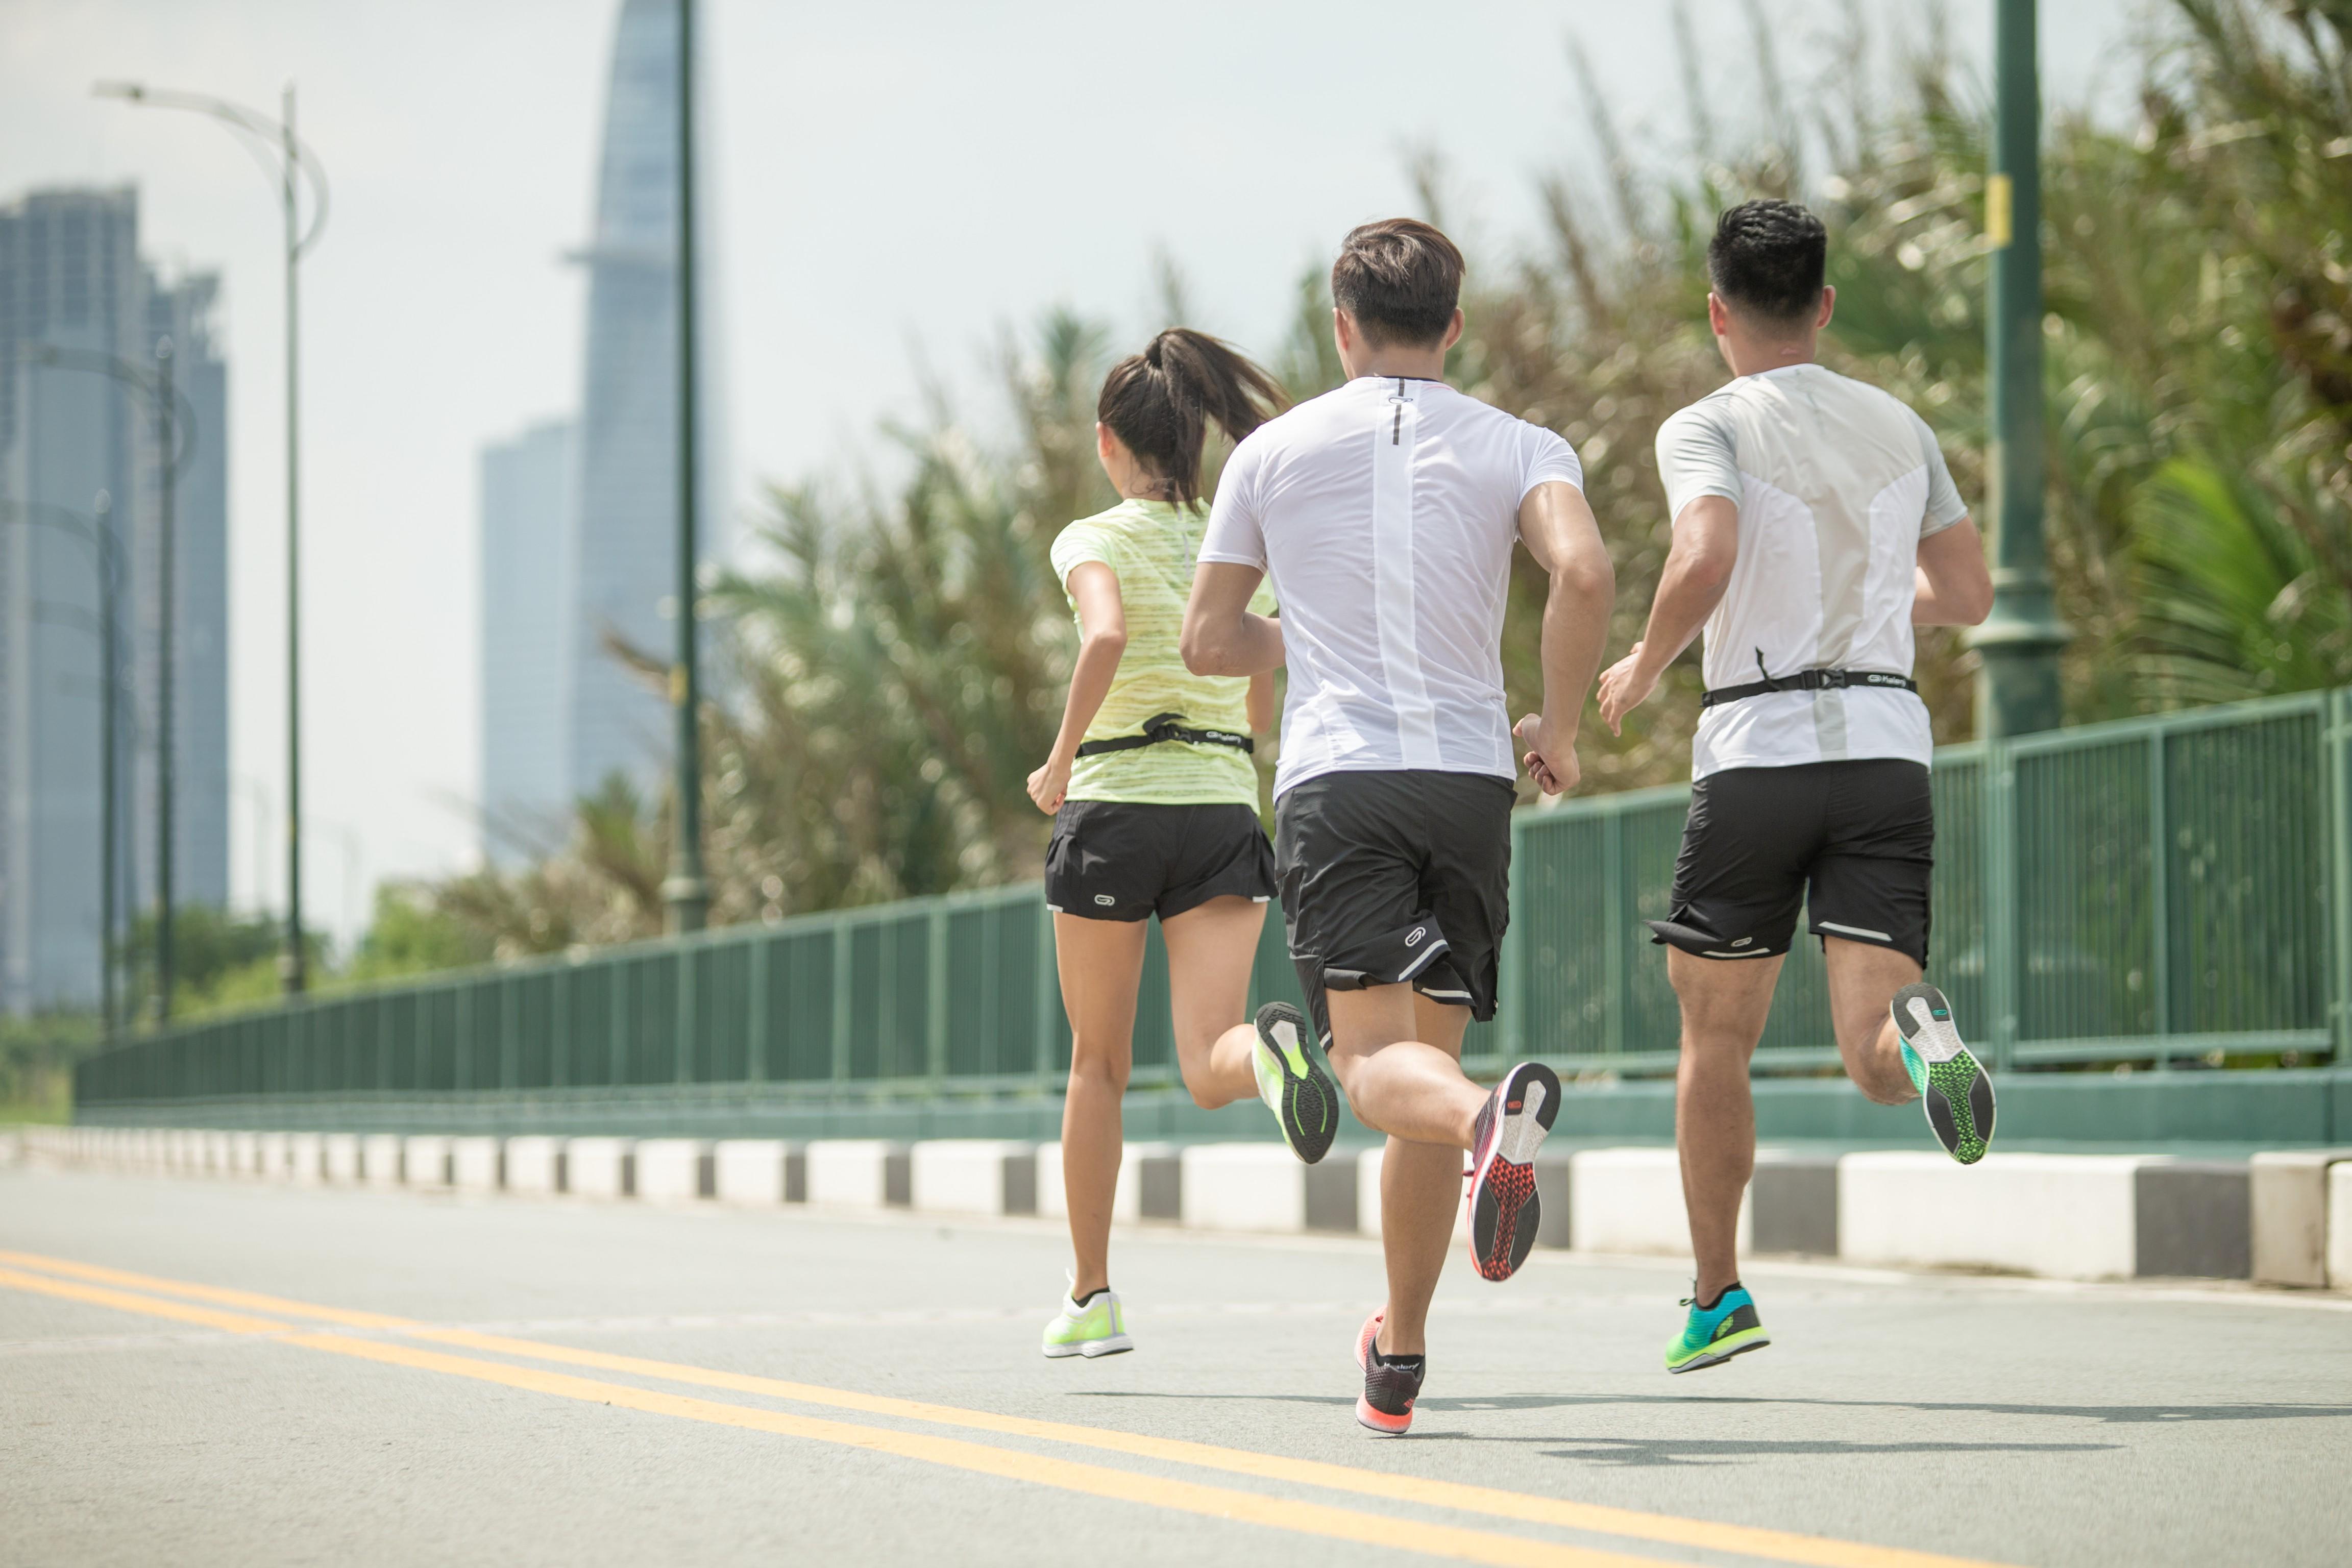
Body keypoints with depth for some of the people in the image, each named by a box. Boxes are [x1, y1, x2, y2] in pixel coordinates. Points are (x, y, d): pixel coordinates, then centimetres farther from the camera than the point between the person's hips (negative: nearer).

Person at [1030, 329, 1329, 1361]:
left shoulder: (1094, 540, -3)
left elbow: (1106, 632, -25)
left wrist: (1061, 758, -14)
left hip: (1114, 809, -2)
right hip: (1227, 809, 2)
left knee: (1098, 1062, 14)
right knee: (1208, 1066, -7)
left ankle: (1092, 1297, 19)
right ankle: (1264, 1057, -46)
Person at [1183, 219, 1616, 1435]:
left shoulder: (1273, 450, 10)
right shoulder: (1517, 449, 7)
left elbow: (1209, 640, 12)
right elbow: (1584, 573, -13)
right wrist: (1559, 724, 1)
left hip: (1333, 778, -2)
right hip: (1469, 776, 2)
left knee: (1378, 1063, -11)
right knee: (1430, 1055, 10)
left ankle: (1493, 1119, -48)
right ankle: (1397, 1362, 14)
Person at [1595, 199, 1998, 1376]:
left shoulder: (1710, 428, -2)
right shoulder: (1900, 428, 13)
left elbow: (1704, 558, -21)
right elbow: (1968, 596, 17)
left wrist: (1643, 666, -3)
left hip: (1759, 749, -3)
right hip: (1888, 740, 3)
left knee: (1714, 1037, 16)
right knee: (1872, 1060, -4)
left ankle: (1718, 1298, 21)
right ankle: (1917, 1033, -41)